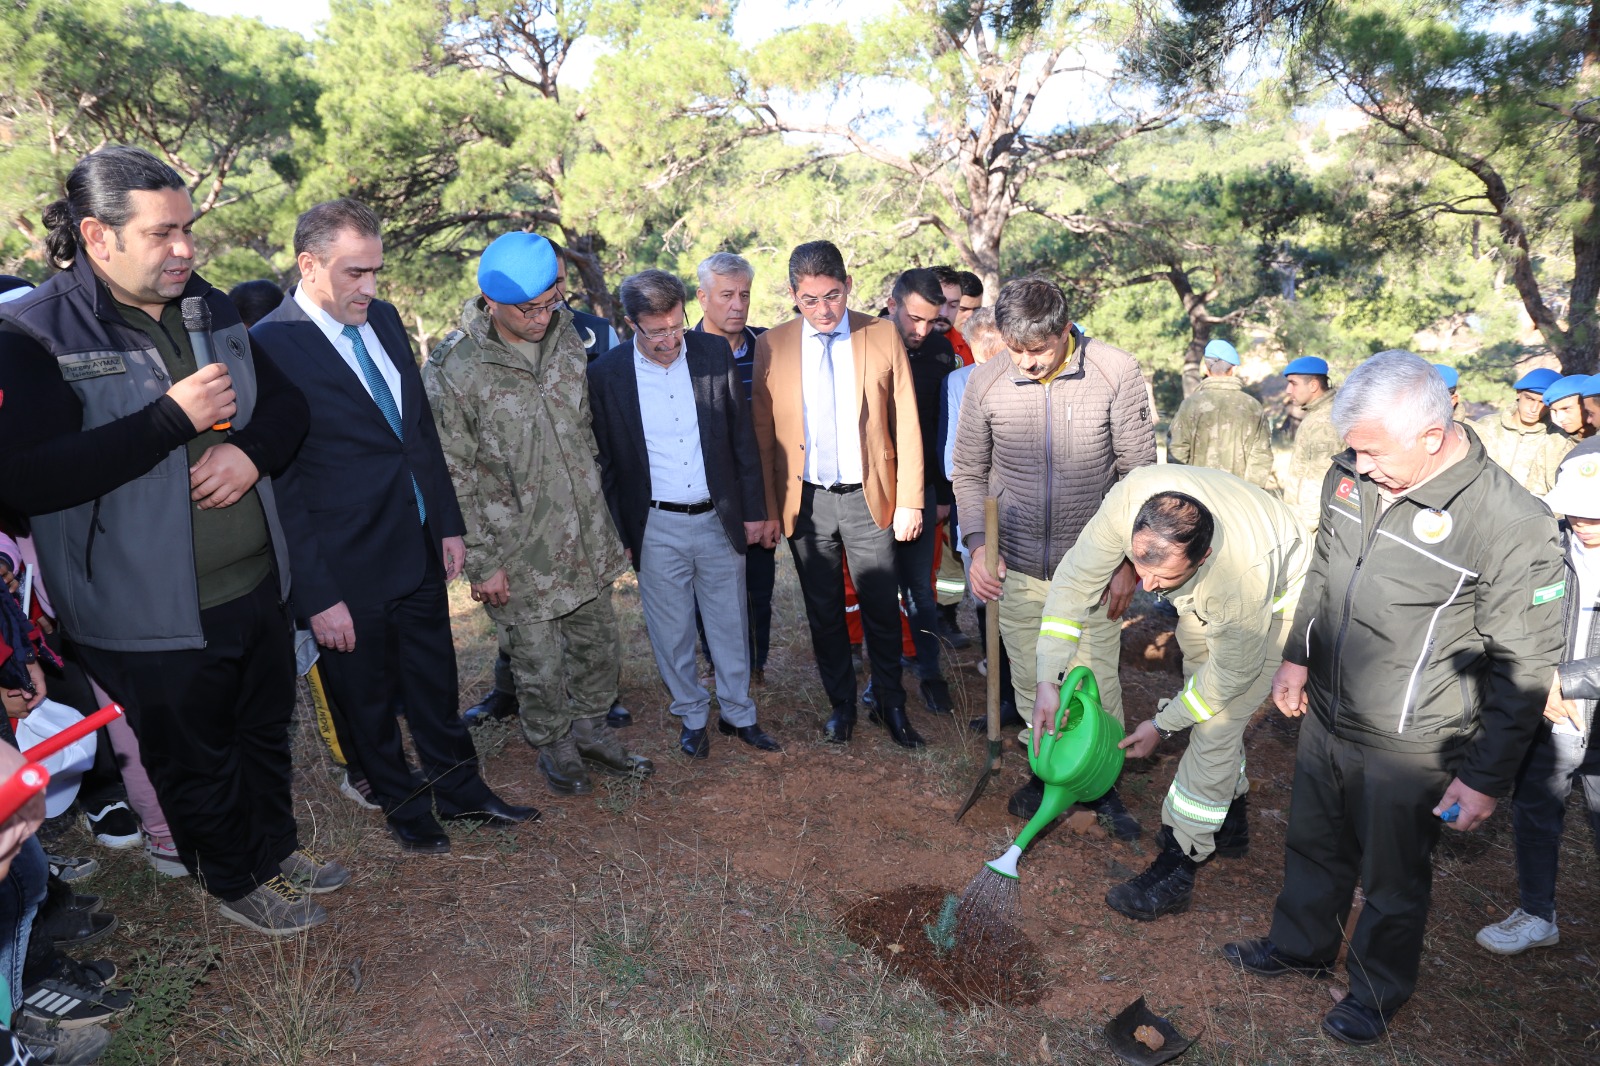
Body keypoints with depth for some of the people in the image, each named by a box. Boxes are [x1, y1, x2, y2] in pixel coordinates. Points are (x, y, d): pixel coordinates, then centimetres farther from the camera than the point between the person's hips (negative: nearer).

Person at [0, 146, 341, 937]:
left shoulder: (210, 309, 5)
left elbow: (285, 401, 10)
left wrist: (252, 449, -12)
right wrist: (172, 417, -28)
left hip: (258, 584, 6)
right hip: (154, 618, -6)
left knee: (266, 733, 24)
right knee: (196, 765, 16)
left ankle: (275, 848, 47)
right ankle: (235, 881, 39)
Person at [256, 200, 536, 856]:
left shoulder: (384, 320, 3)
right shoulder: (270, 347, -18)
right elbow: (280, 488, -16)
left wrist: (448, 523, 9)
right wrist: (318, 597, -16)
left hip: (420, 549, 6)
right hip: (349, 572, -5)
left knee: (435, 684, 21)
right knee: (369, 699, 17)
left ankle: (460, 790, 41)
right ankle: (402, 807, 39)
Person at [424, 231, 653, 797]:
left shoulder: (564, 333, 0)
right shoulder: (454, 369, -18)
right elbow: (454, 477, -12)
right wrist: (482, 560, -11)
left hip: (587, 537, 5)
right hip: (520, 553, -5)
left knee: (597, 644, 19)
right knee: (539, 665, 10)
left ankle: (592, 733, 42)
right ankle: (554, 746, 36)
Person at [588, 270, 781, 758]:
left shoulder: (715, 353, -3)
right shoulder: (606, 374, -8)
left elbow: (742, 438, 3)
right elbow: (605, 463, 0)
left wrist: (754, 510, 3)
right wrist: (618, 535, 1)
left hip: (720, 519, 2)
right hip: (655, 528, -1)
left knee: (731, 624, 14)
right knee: (671, 632, 12)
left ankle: (738, 712, 33)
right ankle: (692, 716, 33)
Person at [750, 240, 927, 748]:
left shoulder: (883, 336, -2)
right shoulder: (771, 345, -1)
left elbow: (906, 424, -1)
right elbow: (763, 434, 1)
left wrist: (909, 501, -5)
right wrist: (767, 510, -2)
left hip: (868, 496, -1)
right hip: (806, 499, 1)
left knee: (882, 610, 9)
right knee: (823, 612, 13)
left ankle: (891, 704, 30)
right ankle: (841, 703, 33)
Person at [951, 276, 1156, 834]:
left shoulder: (1117, 373, -10)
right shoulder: (986, 381, -5)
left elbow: (1140, 472, -3)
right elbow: (969, 471, 6)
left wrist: (1129, 559, -5)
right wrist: (977, 543, -6)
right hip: (1017, 567, 2)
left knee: (1098, 686, 7)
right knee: (1032, 684, 14)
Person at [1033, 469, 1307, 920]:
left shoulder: (1247, 570, -45)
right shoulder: (1130, 498, -37)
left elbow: (1234, 671, -26)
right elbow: (1076, 579, -24)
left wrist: (1163, 725, -14)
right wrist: (1049, 680, -23)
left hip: (1274, 601, -5)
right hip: (1204, 598, 6)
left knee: (1216, 726, -11)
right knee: (1202, 702, 16)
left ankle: (1177, 869, 1)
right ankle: (1230, 822, 39)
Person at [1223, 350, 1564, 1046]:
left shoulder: (1514, 526, -24)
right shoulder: (1352, 475, -6)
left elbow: (1523, 670, -16)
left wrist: (1486, 777, -12)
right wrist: (1296, 655, 12)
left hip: (1408, 750, -5)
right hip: (1324, 717, 6)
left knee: (1392, 880, 17)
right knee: (1313, 846, 25)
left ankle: (1379, 989, 43)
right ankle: (1301, 947, 49)